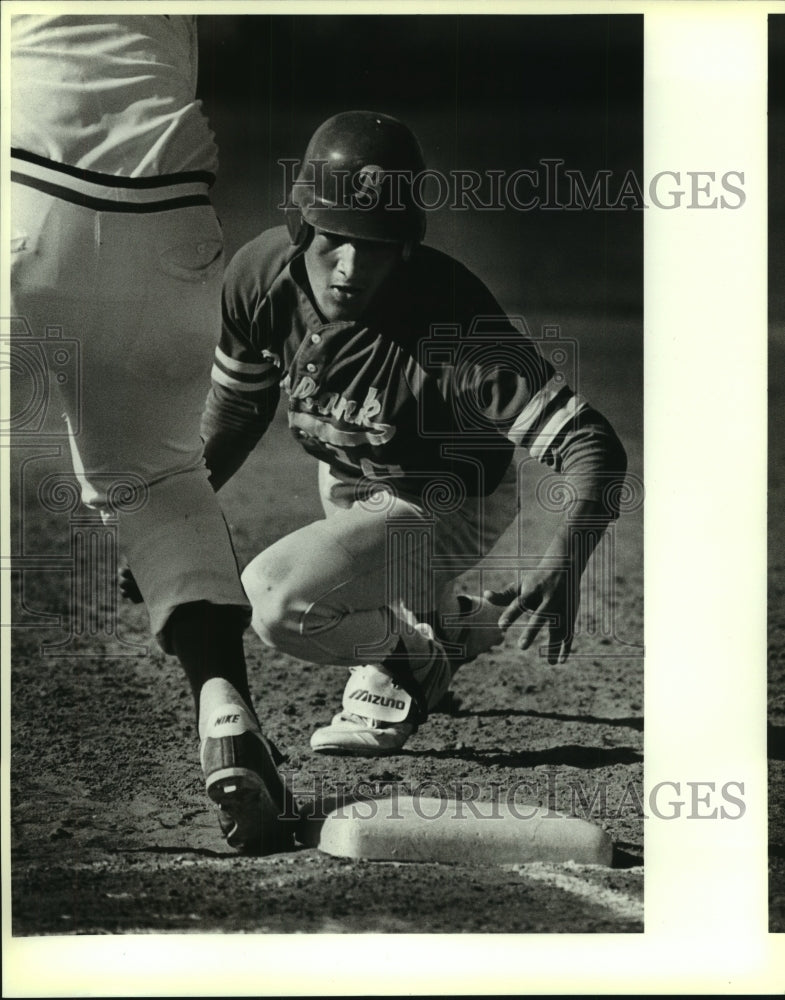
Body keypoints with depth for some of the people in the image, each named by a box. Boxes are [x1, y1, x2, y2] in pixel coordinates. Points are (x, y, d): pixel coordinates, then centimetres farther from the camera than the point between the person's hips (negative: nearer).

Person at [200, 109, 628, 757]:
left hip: (452, 504, -6)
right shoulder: (261, 274, -23)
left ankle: (422, 653, 2)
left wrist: (564, 563, -59)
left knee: (278, 604, -24)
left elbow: (592, 444, -44)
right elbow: (236, 411, -2)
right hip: (348, 481, 6)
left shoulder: (452, 329, -40)